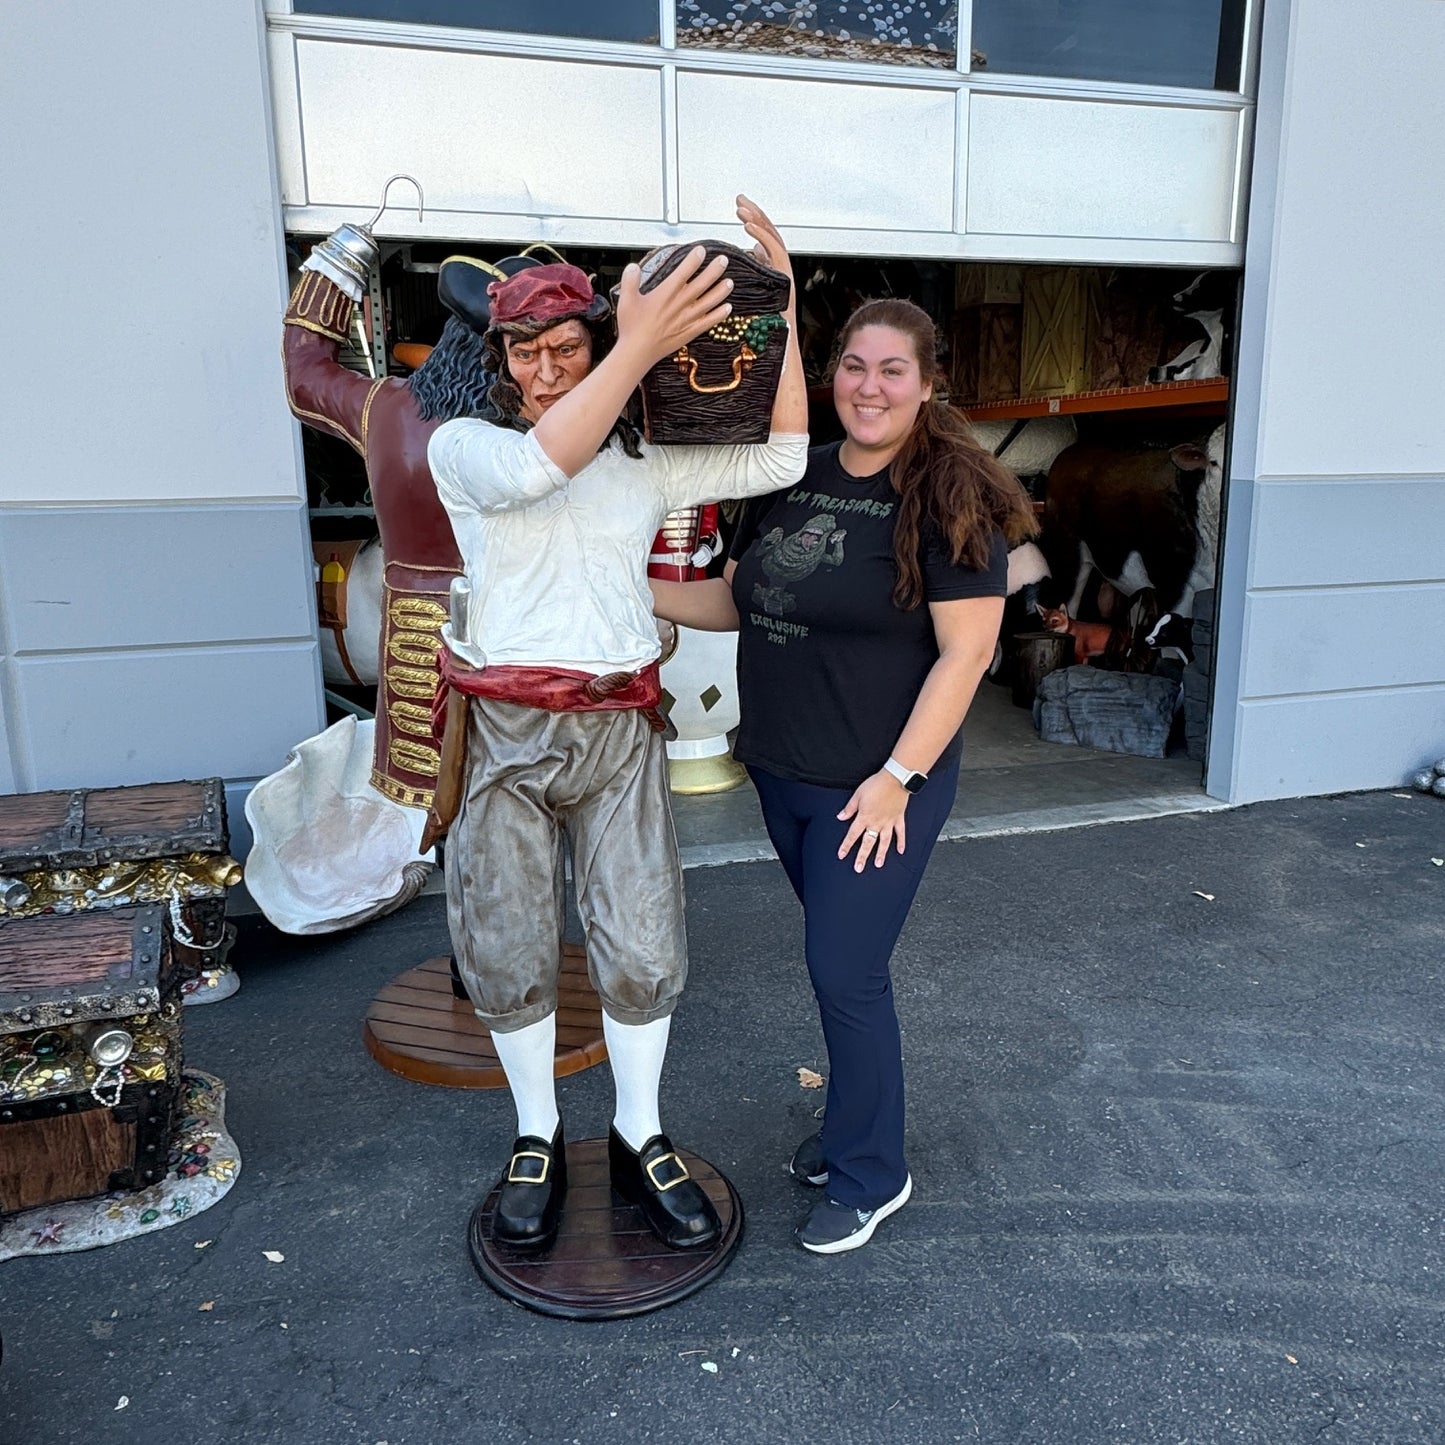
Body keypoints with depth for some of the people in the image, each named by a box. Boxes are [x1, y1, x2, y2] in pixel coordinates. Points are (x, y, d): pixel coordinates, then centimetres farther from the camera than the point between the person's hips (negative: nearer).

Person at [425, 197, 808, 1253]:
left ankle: (640, 1139, 26)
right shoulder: (463, 446, 0)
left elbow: (780, 459, -1)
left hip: (619, 729, 2)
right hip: (502, 730, -1)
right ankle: (538, 1143, 32)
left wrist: (780, 308, -6)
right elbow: (537, 465, -23)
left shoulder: (647, 460, 7)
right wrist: (643, 347, -29)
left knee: (642, 945, 3)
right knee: (509, 953, 9)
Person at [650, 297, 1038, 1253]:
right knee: (838, 961, 19)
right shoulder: (796, 479, 6)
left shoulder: (946, 499, -14)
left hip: (881, 786, -6)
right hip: (784, 776, 6)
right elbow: (735, 600, 14)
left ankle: (870, 1179, 23)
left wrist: (897, 778, -19)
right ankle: (855, 1126, 41)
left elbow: (966, 651, -17)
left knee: (846, 973, 0)